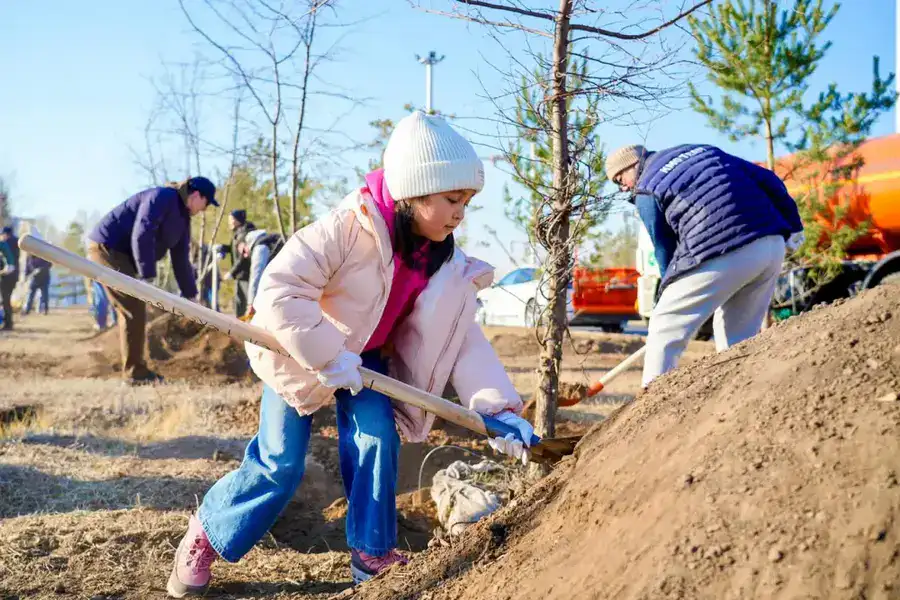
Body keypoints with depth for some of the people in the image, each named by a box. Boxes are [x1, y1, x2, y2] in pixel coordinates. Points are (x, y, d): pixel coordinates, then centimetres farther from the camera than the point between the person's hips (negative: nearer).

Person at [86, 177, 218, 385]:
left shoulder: (182, 218, 13)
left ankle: (135, 370, 17)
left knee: (134, 309, 11)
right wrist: (148, 276, -26)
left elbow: (181, 260, 17)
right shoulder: (162, 197, -17)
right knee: (134, 309, -12)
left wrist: (190, 295, 16)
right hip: (106, 247, -10)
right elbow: (141, 236, -26)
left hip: (121, 254, 10)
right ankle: (134, 372, -7)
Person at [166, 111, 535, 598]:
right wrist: (326, 357, -35)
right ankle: (204, 534, 19)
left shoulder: (446, 265, -12)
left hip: (364, 357, 5)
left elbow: (463, 339, -13)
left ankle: (372, 553, 3)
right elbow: (279, 290, -35)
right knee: (280, 464, -5)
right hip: (297, 352, -5)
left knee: (377, 436, -15)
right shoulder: (348, 227, -32)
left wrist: (499, 407, -24)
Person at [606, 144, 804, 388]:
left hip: (723, 255, -7)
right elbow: (767, 179, 20)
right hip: (773, 246, 7)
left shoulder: (646, 192, 8)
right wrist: (791, 222, 24)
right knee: (739, 337, 19)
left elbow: (665, 249, 7)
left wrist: (671, 292, 18)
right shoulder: (702, 149, 25)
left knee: (664, 329, 4)